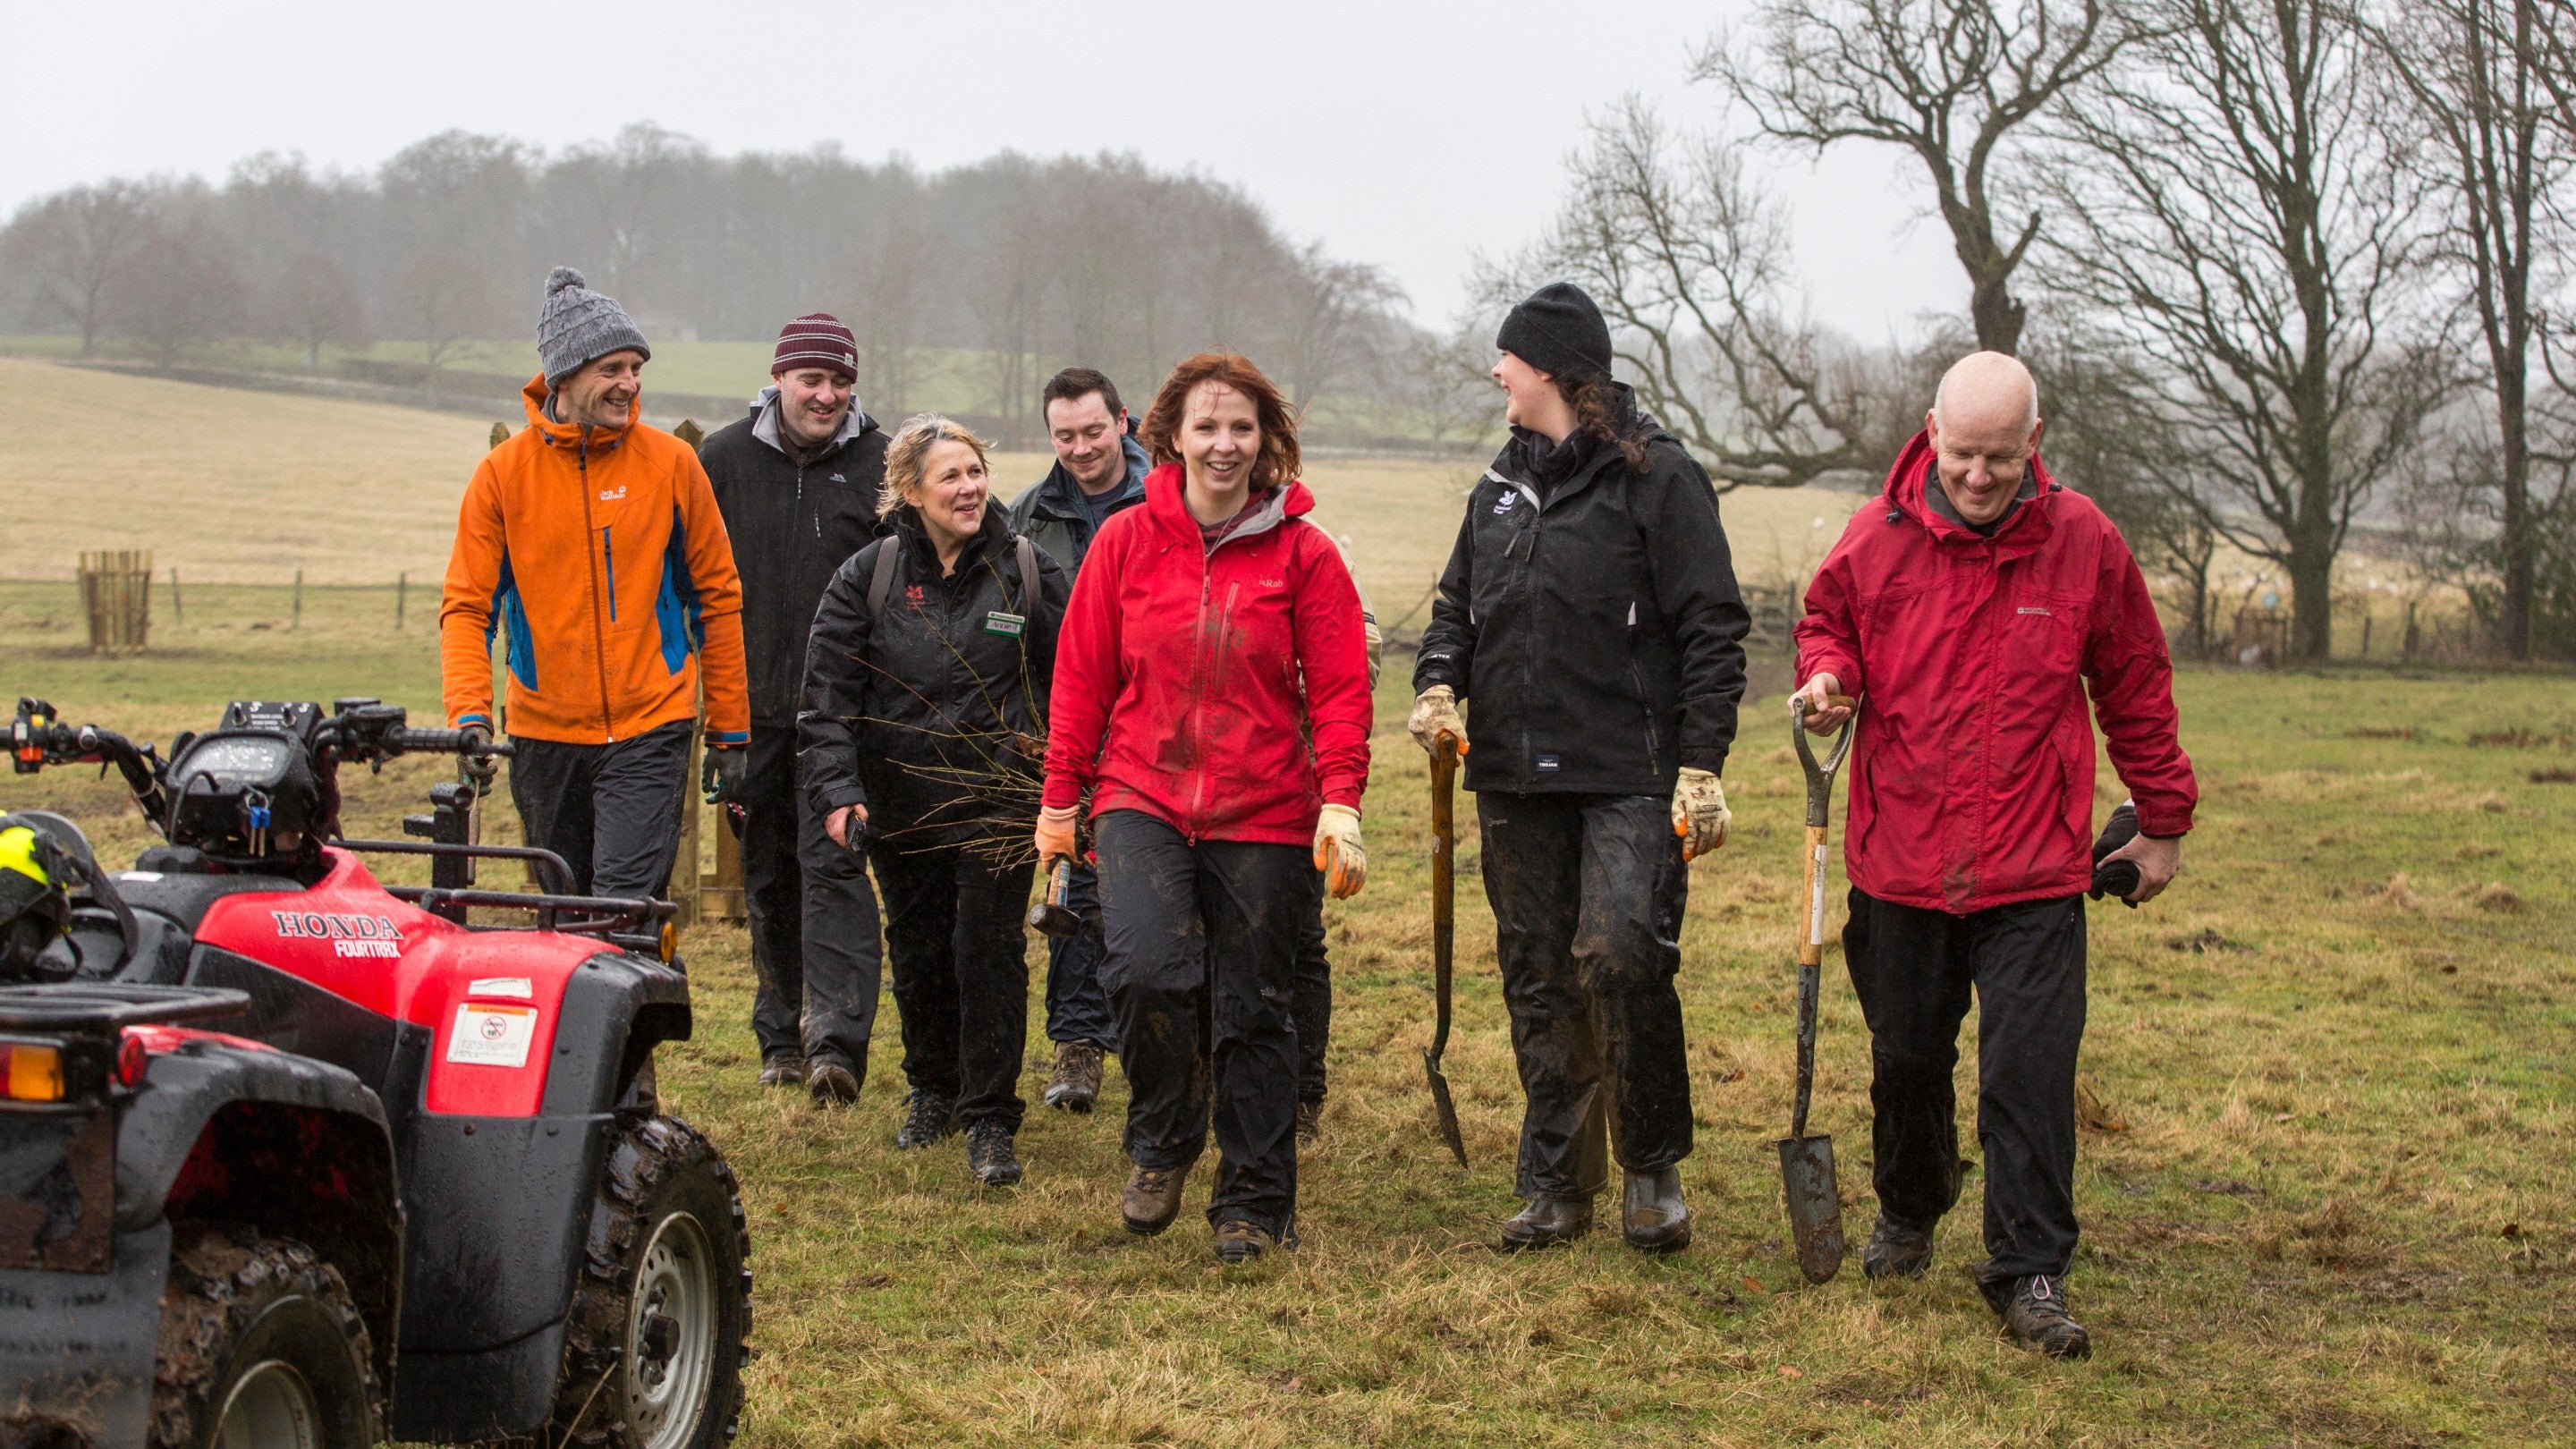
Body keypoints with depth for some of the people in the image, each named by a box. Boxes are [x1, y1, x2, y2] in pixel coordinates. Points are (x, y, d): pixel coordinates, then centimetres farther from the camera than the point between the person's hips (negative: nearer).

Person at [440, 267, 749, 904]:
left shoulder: (670, 463, -1)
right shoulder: (504, 472, 0)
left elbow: (718, 599, 5)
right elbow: (466, 606, -1)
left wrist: (729, 732, 5)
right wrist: (469, 712, -18)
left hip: (649, 730, -2)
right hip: (543, 733, 2)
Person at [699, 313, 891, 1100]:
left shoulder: (880, 463, 1)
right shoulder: (723, 460, 5)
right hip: (749, 706, 3)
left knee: (833, 862, -13)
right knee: (767, 874, 11)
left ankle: (838, 1038, -18)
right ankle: (782, 1035, 22)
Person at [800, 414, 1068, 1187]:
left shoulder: (1028, 573, -2)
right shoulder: (867, 577, -2)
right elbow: (828, 691, -3)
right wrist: (836, 790, -13)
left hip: (998, 801, -2)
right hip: (901, 802, 2)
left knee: (989, 949, -7)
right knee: (917, 951, 12)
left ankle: (990, 1118, 1)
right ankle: (932, 1089, 33)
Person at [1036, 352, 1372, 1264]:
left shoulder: (1304, 555, 1)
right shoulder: (1126, 541, 4)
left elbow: (1340, 692, 1)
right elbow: (1082, 678, 9)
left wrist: (1340, 802, -10)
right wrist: (1061, 798, 9)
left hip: (1262, 814, 0)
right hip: (1142, 799, 0)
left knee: (1252, 1009, 4)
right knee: (1147, 966, -21)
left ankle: (1256, 1204, 19)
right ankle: (1163, 1144, 6)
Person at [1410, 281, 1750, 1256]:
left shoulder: (1655, 475, -4)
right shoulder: (1502, 487, 16)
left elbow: (1711, 629, -7)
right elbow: (1459, 605, 22)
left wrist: (1702, 765, -13)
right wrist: (1438, 681, 0)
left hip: (1631, 777, -6)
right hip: (1518, 779, 6)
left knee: (1622, 954, -20)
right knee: (1538, 981, 8)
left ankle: (1653, 1165, -1)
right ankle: (1556, 1186, 18)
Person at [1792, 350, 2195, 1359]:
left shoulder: (2082, 540, -3)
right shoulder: (1879, 536, -2)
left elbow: (2135, 687, 8)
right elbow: (1827, 622, 17)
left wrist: (2162, 821, 14)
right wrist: (1827, 674, -7)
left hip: (2033, 867, -2)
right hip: (1901, 856, 2)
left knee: (2029, 1069, -7)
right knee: (1905, 1059, 13)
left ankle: (2029, 1273, 0)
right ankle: (1908, 1218, 38)